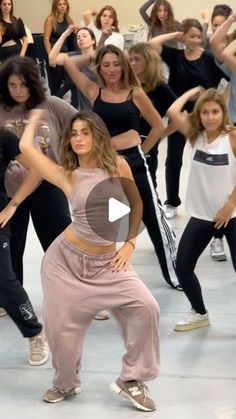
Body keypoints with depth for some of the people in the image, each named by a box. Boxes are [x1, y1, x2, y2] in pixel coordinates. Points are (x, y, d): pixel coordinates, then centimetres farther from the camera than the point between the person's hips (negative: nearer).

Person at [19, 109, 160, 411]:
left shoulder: (118, 166, -3)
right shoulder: (68, 177, -6)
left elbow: (136, 204, 9)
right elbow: (25, 147, -11)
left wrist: (130, 244, 2)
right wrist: (35, 119, 8)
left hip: (105, 261, 1)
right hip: (65, 259, -1)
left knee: (145, 307, -14)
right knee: (61, 323, 4)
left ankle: (131, 380, 1)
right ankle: (66, 382, 32)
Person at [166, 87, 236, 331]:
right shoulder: (195, 135, 0)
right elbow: (173, 112, -14)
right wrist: (193, 92, -3)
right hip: (201, 215, 4)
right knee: (182, 266, 5)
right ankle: (200, 314, 27)